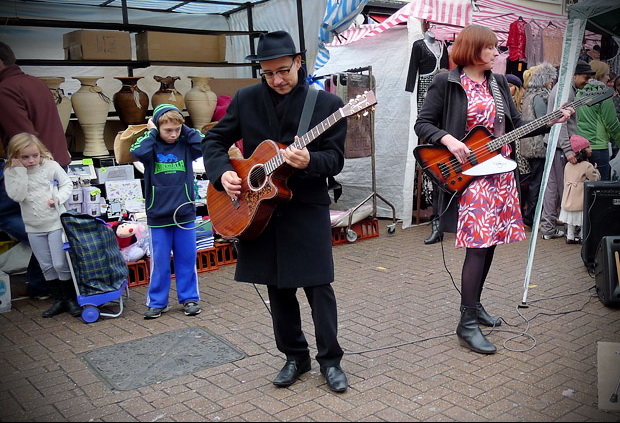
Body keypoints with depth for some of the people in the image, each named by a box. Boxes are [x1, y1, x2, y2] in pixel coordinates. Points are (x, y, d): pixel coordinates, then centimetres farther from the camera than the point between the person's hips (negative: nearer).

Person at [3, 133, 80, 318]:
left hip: (56, 223, -3)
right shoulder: (11, 174, -5)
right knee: (46, 266, 12)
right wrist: (21, 171, -22)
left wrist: (59, 198, -16)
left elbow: (67, 184, 2)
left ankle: (71, 299, 12)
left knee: (60, 264, -5)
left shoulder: (51, 166, -8)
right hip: (33, 228, 3)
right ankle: (59, 300, 25)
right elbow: (17, 196, -18)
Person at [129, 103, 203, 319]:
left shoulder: (185, 145, 1)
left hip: (185, 214, 1)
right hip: (158, 215, -1)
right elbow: (137, 152, -25)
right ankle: (157, 302, 20)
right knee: (159, 261, 8)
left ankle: (189, 298, 23)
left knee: (187, 259, 10)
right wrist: (152, 132, -13)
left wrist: (185, 128, -8)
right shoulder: (151, 145, -3)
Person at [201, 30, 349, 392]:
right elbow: (215, 141, 9)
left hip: (308, 208, -3)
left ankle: (331, 360, 16)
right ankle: (295, 356, 28)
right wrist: (223, 172, -9)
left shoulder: (327, 103, -5)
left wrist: (308, 161, -28)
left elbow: (335, 159, -7)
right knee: (278, 288, 12)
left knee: (318, 285, -2)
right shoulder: (246, 99, 3)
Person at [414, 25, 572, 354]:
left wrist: (551, 121, 3)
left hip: (500, 172, 7)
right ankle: (467, 324, -5)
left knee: (490, 241, 9)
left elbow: (516, 126, 15)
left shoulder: (498, 83, 14)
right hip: (468, 174, -7)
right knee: (478, 244, -13)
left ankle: (474, 305, 26)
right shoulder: (446, 84, -4)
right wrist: (447, 140, -21)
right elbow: (423, 124, -5)